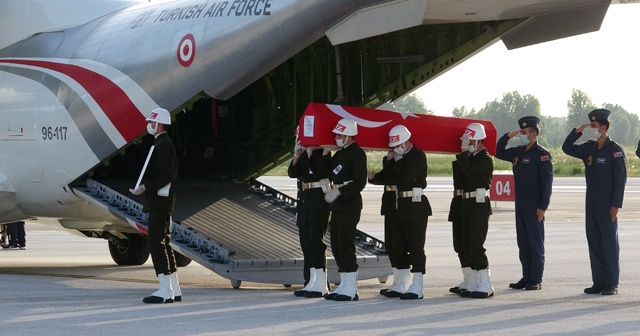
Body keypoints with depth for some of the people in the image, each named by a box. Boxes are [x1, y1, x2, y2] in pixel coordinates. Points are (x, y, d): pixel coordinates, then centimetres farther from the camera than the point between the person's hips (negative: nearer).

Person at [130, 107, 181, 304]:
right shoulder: (164, 144, 18)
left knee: (156, 243, -11)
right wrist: (146, 188, 19)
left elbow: (166, 175, -20)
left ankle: (165, 291, -13)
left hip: (160, 200, -11)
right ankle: (174, 290, 14)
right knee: (163, 243, 12)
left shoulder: (163, 145, -13)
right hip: (160, 201, 11)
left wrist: (145, 188, -21)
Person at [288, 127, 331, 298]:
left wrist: (310, 154, -18)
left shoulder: (322, 153, -9)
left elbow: (322, 172, -22)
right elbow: (293, 173, 8)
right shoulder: (304, 154, 13)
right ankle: (313, 282, 16)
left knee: (315, 240, -9)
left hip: (319, 199, -9)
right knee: (306, 241, 10)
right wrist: (297, 156, -6)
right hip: (306, 199, 9)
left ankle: (321, 286, -5)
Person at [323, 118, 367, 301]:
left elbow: (360, 183, -18)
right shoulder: (339, 153, 17)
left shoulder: (357, 154, -11)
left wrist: (338, 193, -20)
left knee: (346, 245, -9)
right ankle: (344, 286, 17)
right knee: (336, 245, 10)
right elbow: (330, 175, 20)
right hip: (337, 206, 9)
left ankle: (351, 289, -6)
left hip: (349, 207, -9)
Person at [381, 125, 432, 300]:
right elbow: (391, 176, 13)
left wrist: (398, 161, -9)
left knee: (416, 247, -6)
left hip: (416, 207, -9)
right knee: (399, 247, 12)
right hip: (402, 206, 9)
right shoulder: (401, 156, 16)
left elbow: (406, 177, -22)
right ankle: (402, 286, 19)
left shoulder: (417, 156, -10)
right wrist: (390, 161, 1)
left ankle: (417, 288, -4)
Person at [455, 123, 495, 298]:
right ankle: (474, 285, 13)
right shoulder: (471, 158, 18)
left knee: (476, 247, -11)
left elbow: (467, 170, -23)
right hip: (467, 205, 9)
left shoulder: (486, 160, -10)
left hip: (479, 206, -9)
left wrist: (463, 152, -12)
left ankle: (485, 286, -9)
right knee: (468, 246, 9)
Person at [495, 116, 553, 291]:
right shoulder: (518, 152, 11)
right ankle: (526, 278, 15)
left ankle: (536, 280, 1)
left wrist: (543, 206, -17)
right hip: (520, 204, 7)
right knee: (523, 242, 9)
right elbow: (498, 153, 22)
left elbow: (547, 181, -13)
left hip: (534, 207, -7)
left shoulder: (542, 154, -9)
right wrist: (508, 136, 6)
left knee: (535, 243, -2)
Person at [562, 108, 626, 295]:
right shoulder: (588, 149, 9)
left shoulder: (615, 150, -8)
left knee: (609, 242, -3)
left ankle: (612, 283, 0)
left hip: (607, 206, -6)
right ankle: (598, 282, 12)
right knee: (594, 242, 7)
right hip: (591, 203, 6)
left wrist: (616, 204, -16)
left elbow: (621, 178, -11)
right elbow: (567, 148, 19)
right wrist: (577, 132, 3)